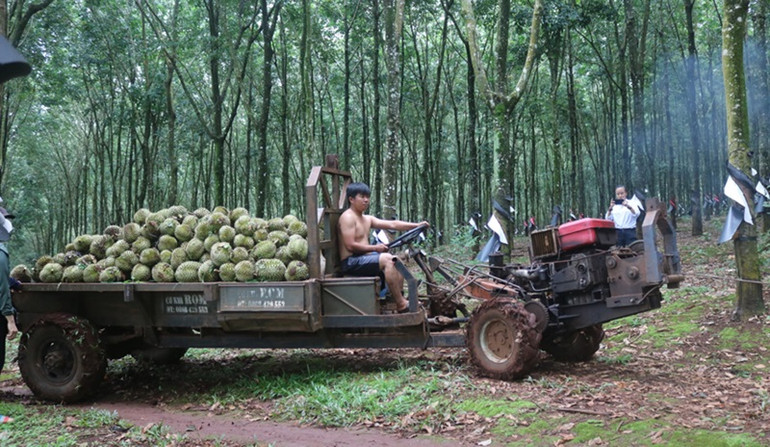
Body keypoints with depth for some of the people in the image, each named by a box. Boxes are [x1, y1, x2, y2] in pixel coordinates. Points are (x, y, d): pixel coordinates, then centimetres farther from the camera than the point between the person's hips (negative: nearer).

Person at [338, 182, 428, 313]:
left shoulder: (367, 219, 17)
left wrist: (416, 225, -1)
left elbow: (392, 224, 9)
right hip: (351, 262, -10)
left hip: (364, 259, 10)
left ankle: (400, 299, -2)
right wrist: (374, 248, -15)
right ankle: (401, 305, -23)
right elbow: (350, 246, -19)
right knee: (387, 259, -25)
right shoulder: (348, 217, -10)